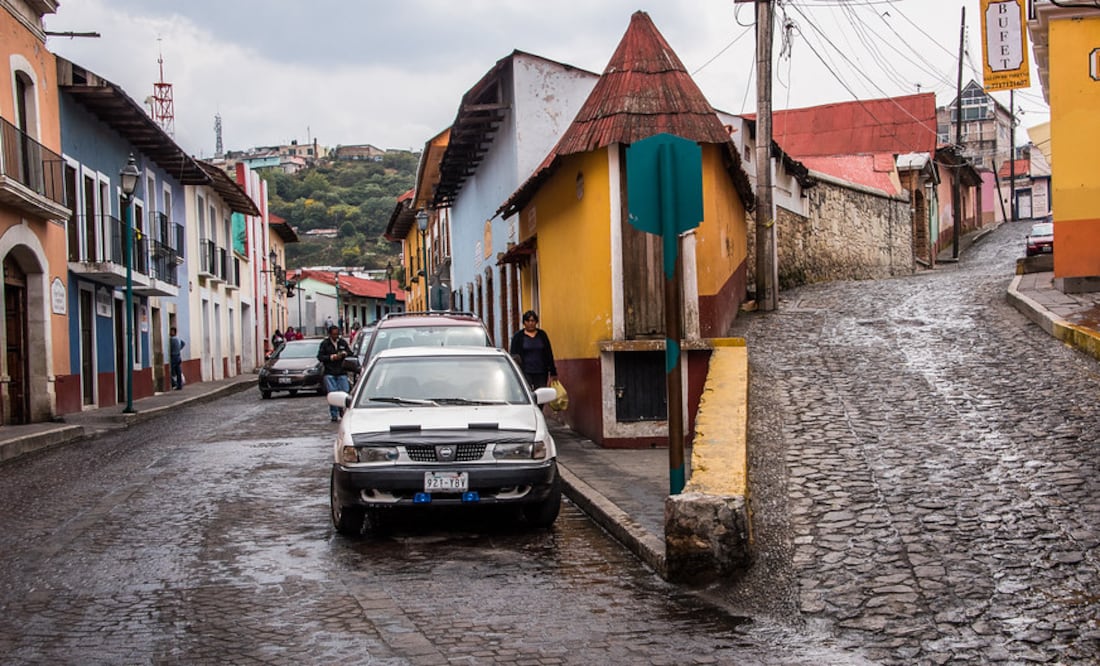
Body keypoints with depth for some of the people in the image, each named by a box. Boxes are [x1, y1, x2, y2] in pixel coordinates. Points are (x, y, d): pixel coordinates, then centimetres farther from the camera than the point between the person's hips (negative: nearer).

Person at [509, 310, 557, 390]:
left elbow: (549, 354, 10)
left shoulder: (542, 335, 9)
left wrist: (552, 372, 5)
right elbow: (513, 355, 3)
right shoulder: (518, 336, 3)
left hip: (541, 372, 2)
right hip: (525, 373, -2)